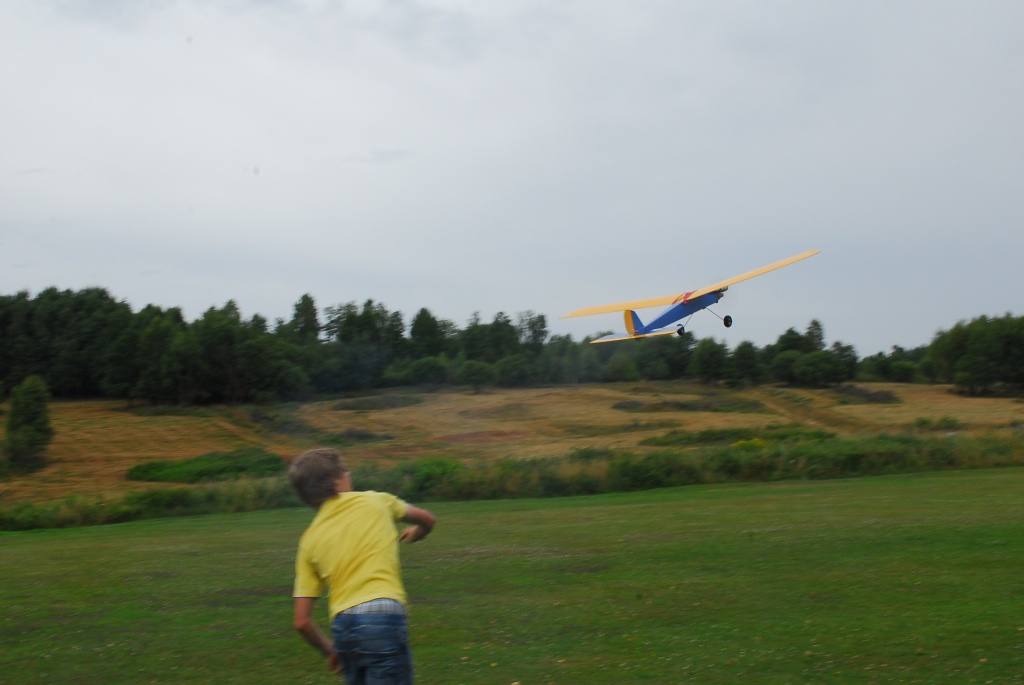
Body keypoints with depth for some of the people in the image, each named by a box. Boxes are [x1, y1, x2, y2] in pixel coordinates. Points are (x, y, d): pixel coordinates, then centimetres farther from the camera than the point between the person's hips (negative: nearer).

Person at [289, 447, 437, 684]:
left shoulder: (309, 540, 15)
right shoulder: (375, 501, 10)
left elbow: (302, 622, 11)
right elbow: (427, 519, 30)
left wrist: (330, 651, 28)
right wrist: (415, 533, 53)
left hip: (342, 627, 4)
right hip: (383, 618, -4)